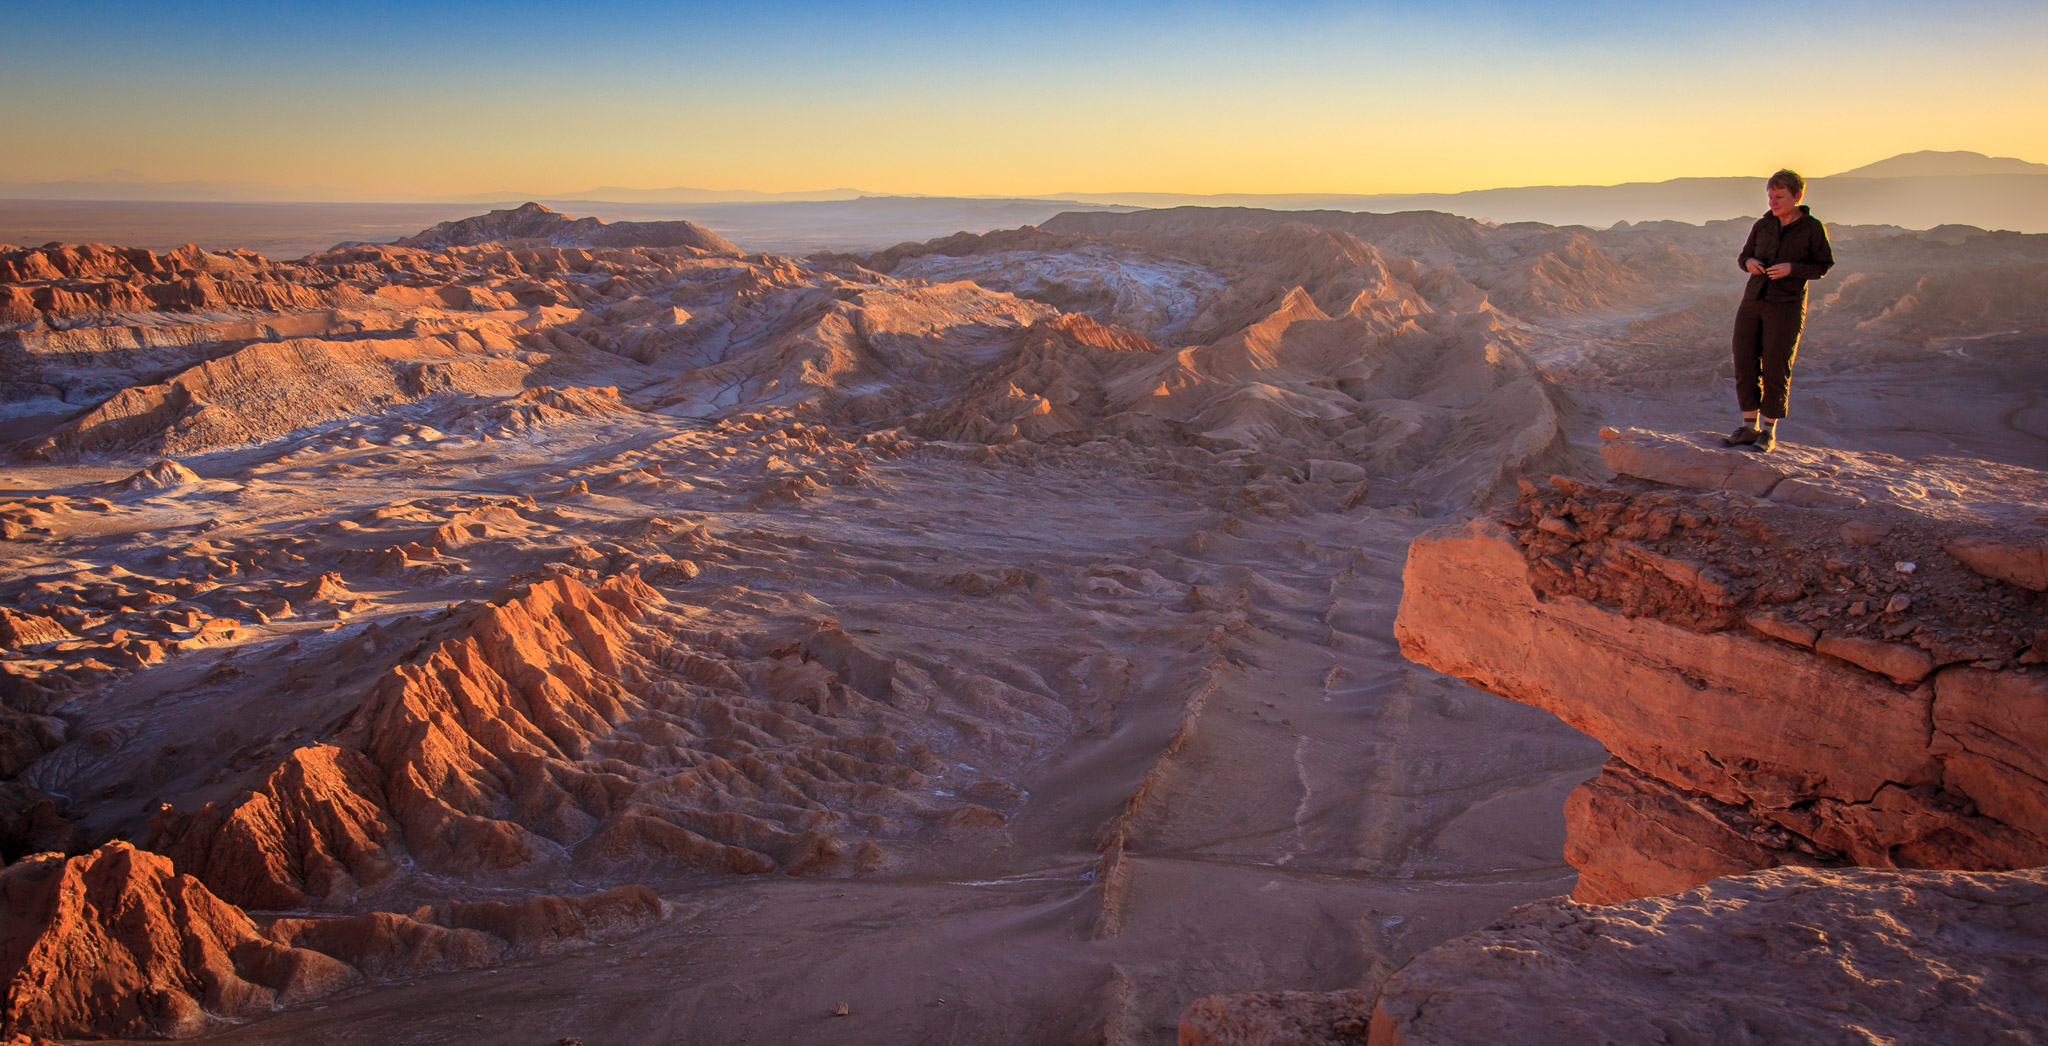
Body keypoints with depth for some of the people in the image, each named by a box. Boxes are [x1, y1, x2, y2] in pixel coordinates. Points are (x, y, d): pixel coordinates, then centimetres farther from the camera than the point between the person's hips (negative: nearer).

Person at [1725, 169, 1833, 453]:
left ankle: (1769, 433, 9)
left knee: (1775, 370, -2)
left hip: (1786, 307, -4)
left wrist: (1791, 268, -17)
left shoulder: (1813, 228, -4)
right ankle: (1750, 428, 14)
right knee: (1744, 365, 3)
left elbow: (1823, 266, 0)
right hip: (1752, 302, 4)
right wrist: (1749, 263, -7)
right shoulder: (1763, 225, 6)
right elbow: (1744, 255, 16)